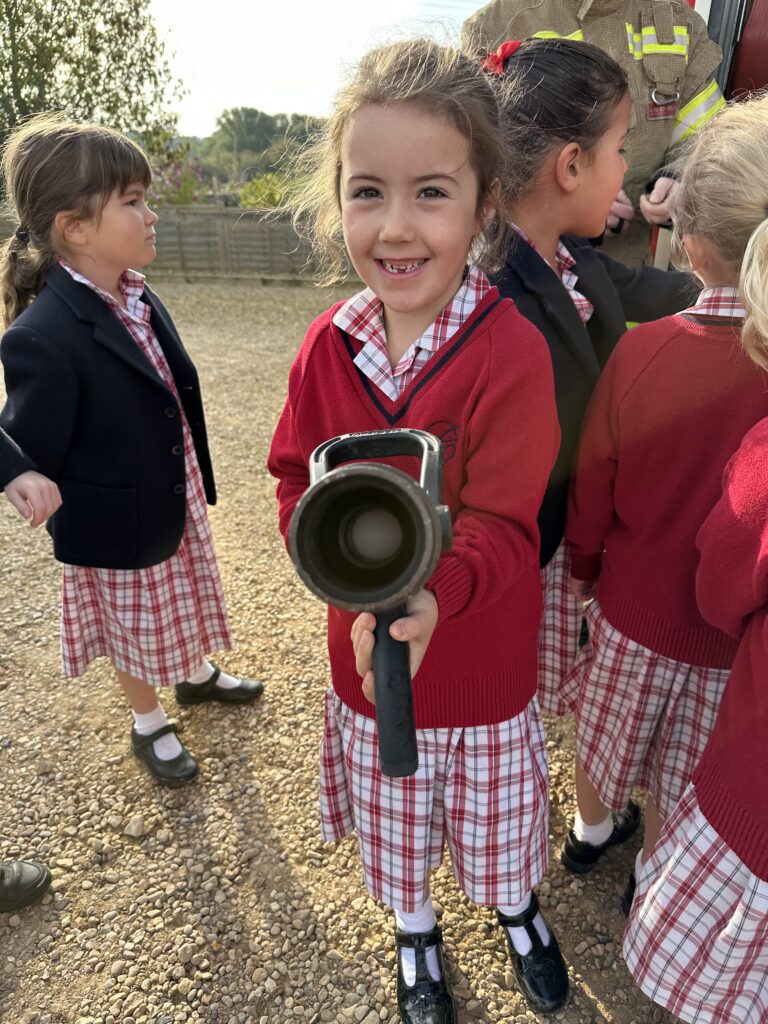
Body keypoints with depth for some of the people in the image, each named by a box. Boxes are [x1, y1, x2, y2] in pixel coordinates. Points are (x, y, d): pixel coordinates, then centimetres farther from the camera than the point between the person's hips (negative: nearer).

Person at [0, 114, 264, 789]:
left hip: (180, 500, 7)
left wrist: (198, 484, 11)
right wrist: (80, 525, -11)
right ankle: (150, 726, 43)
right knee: (135, 631, 17)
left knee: (184, 601, 27)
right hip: (123, 530, -7)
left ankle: (197, 676, 55)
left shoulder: (141, 300, -3)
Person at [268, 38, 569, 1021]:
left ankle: (517, 909, 60)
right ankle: (415, 934, 59)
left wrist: (433, 594, -44)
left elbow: (501, 528, -24)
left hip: (480, 653, -2)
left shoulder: (512, 350, -22)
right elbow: (294, 479, -3)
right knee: (393, 815, 26)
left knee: (496, 813, 24)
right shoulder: (329, 343, -9)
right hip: (364, 647, 3)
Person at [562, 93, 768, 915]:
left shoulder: (639, 350, -22)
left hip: (633, 608, 1)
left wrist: (581, 569, 9)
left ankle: (589, 830, 56)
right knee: (679, 783, 24)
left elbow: (589, 494, -11)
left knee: (604, 732, 28)